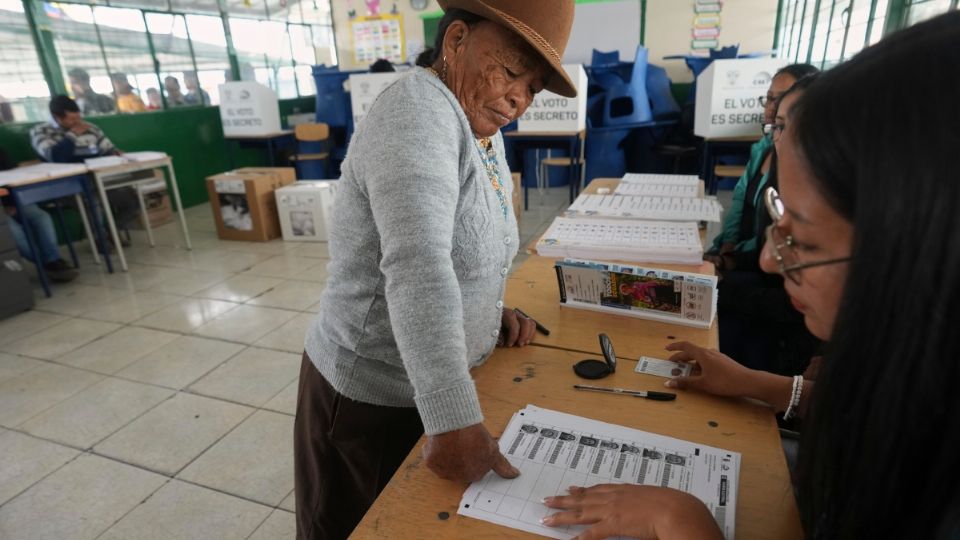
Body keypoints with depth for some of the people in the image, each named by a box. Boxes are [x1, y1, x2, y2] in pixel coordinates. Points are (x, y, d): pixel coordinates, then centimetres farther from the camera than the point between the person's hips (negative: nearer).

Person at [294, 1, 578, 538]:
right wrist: (456, 421, -40)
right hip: (371, 396, -7)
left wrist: (491, 309, 2)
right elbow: (416, 269, -38)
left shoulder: (484, 132, 4)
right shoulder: (418, 109, -25)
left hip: (428, 389, 8)